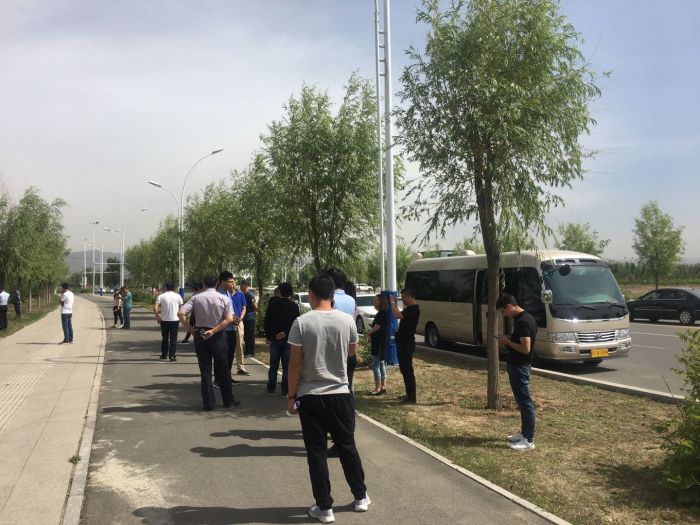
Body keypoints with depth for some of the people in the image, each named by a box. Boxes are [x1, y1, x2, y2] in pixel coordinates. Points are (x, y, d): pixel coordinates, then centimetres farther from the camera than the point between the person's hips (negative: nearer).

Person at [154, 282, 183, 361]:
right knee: (173, 339, 3)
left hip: (164, 320, 1)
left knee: (164, 338, 14)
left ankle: (164, 355, 20)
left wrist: (157, 316, 2)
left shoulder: (161, 296, -1)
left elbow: (155, 308, -10)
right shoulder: (177, 296, 1)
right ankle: (172, 356, -2)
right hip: (175, 319, -1)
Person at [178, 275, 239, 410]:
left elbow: (181, 313, -13)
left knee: (205, 370, 8)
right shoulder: (224, 299, -4)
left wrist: (189, 328, -4)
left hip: (200, 336, 1)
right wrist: (214, 331, -12)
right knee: (223, 370, 11)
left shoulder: (196, 298, -1)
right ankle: (228, 400, 20)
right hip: (218, 337, -1)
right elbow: (229, 319, -14)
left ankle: (208, 402, 10)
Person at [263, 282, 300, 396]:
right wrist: (286, 333, 2)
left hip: (274, 339, 2)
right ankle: (285, 390, 3)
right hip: (288, 339, -2)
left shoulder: (272, 304, -1)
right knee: (287, 367, 3)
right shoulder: (294, 306, -7)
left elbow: (266, 322, 3)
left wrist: (268, 336, 12)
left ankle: (271, 389, 16)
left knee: (273, 366, 11)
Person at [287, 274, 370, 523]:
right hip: (340, 394, 3)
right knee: (347, 447, 18)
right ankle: (360, 497, 30)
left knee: (317, 452, 8)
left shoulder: (301, 322, -12)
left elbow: (295, 364, -10)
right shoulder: (346, 320, -4)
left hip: (310, 396, -3)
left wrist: (291, 395, -1)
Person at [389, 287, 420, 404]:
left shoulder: (414, 309, -19)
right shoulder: (410, 309, 14)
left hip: (407, 344, -11)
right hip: (403, 343, 11)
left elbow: (398, 315, -31)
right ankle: (409, 394, 25)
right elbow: (399, 315, 20)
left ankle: (412, 398, -2)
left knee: (408, 370, -6)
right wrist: (394, 303, 12)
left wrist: (392, 302, -20)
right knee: (404, 369, 16)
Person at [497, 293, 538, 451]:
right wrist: (508, 341, 6)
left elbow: (526, 348, -26)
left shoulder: (522, 322, -22)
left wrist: (507, 341, -16)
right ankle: (525, 432, 29)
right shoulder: (523, 318, 10)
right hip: (517, 365, 11)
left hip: (519, 367, -11)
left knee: (525, 402, -3)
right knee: (522, 401, 18)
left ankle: (529, 440, 4)